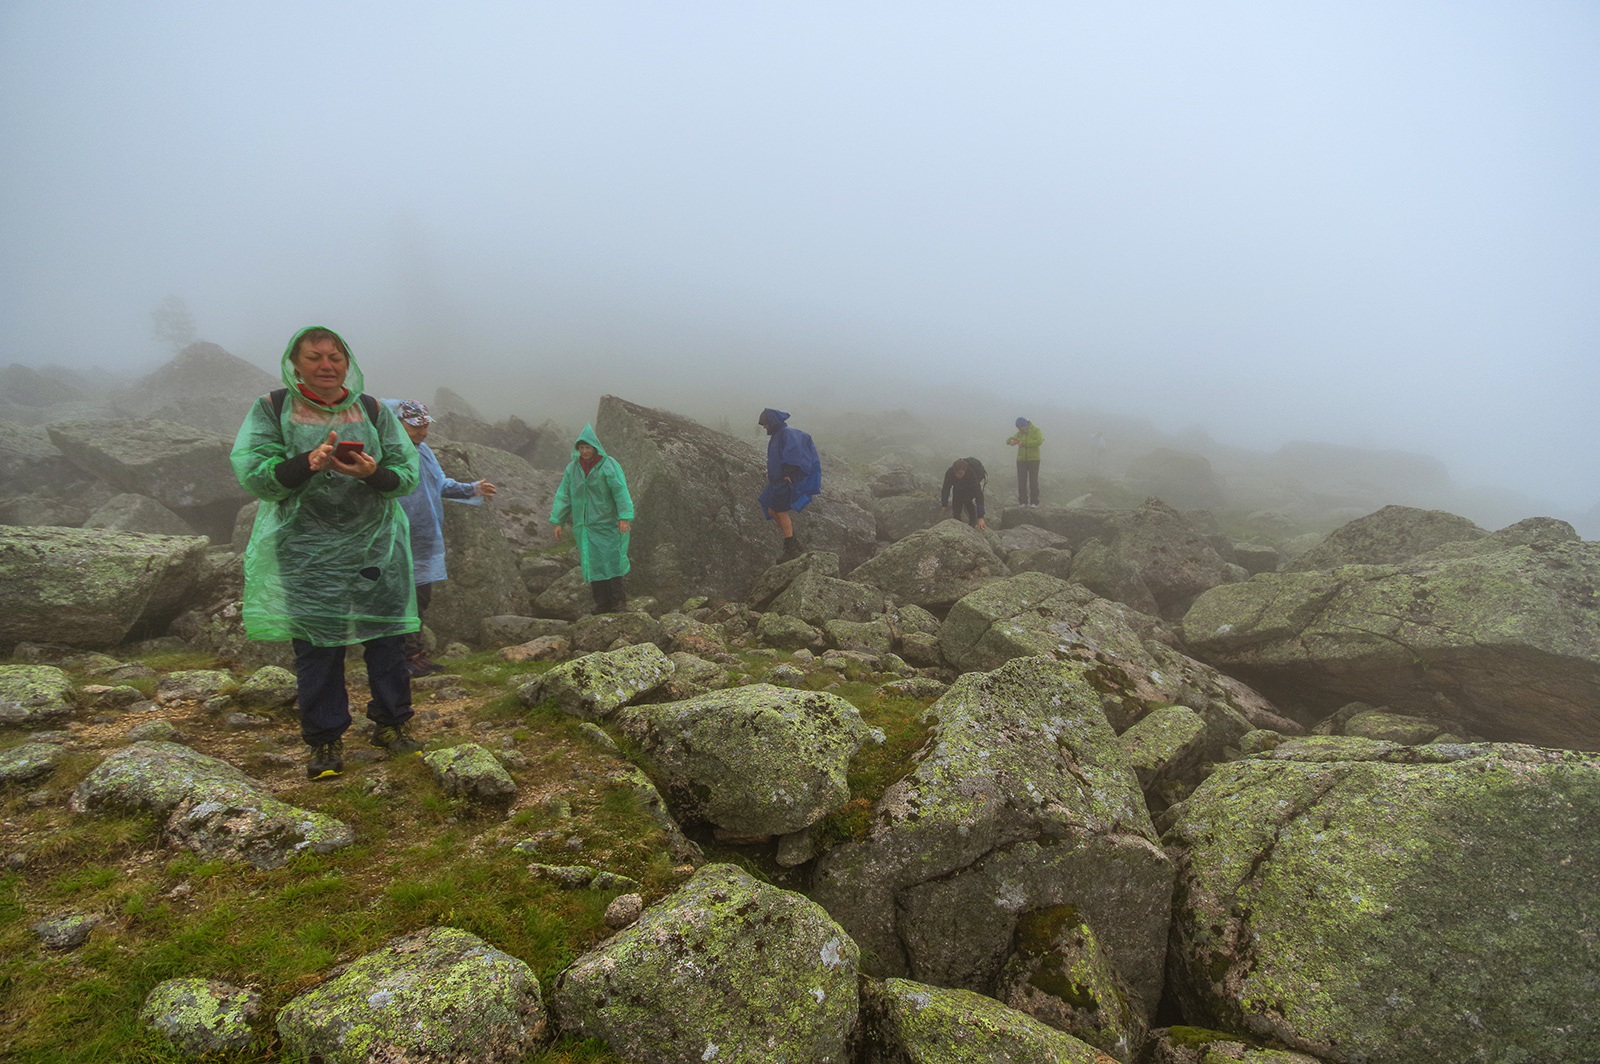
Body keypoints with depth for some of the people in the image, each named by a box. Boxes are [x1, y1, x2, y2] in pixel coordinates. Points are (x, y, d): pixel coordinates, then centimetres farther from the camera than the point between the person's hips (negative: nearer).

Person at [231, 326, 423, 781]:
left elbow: (408, 474, 2)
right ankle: (325, 741, 14)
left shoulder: (372, 410, 6)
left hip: (376, 545, 2)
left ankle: (390, 724, 21)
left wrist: (372, 472, -20)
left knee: (387, 636, 5)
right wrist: (309, 462, -24)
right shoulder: (271, 410, 2)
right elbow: (253, 475, -7)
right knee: (316, 645, 1)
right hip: (306, 550, -2)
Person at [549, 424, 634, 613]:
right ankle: (602, 603, 6)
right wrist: (557, 521, 6)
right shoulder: (572, 468, 6)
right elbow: (563, 495, 9)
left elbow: (620, 491, -13)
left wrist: (624, 517, -23)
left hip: (607, 522, -3)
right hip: (584, 524, 3)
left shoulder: (609, 465, -7)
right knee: (593, 562, 1)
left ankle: (618, 598, 7)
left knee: (611, 559, -6)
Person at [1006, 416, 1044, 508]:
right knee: (1021, 481, 0)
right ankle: (1023, 502, 6)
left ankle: (1034, 503, -4)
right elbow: (1008, 440, 7)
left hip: (1033, 459, -4)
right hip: (1021, 459, 4)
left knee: (1033, 481, -6)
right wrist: (1010, 441, -19)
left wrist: (1024, 443, -21)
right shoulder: (1019, 434, 9)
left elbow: (1039, 441, -19)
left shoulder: (1036, 430, -3)